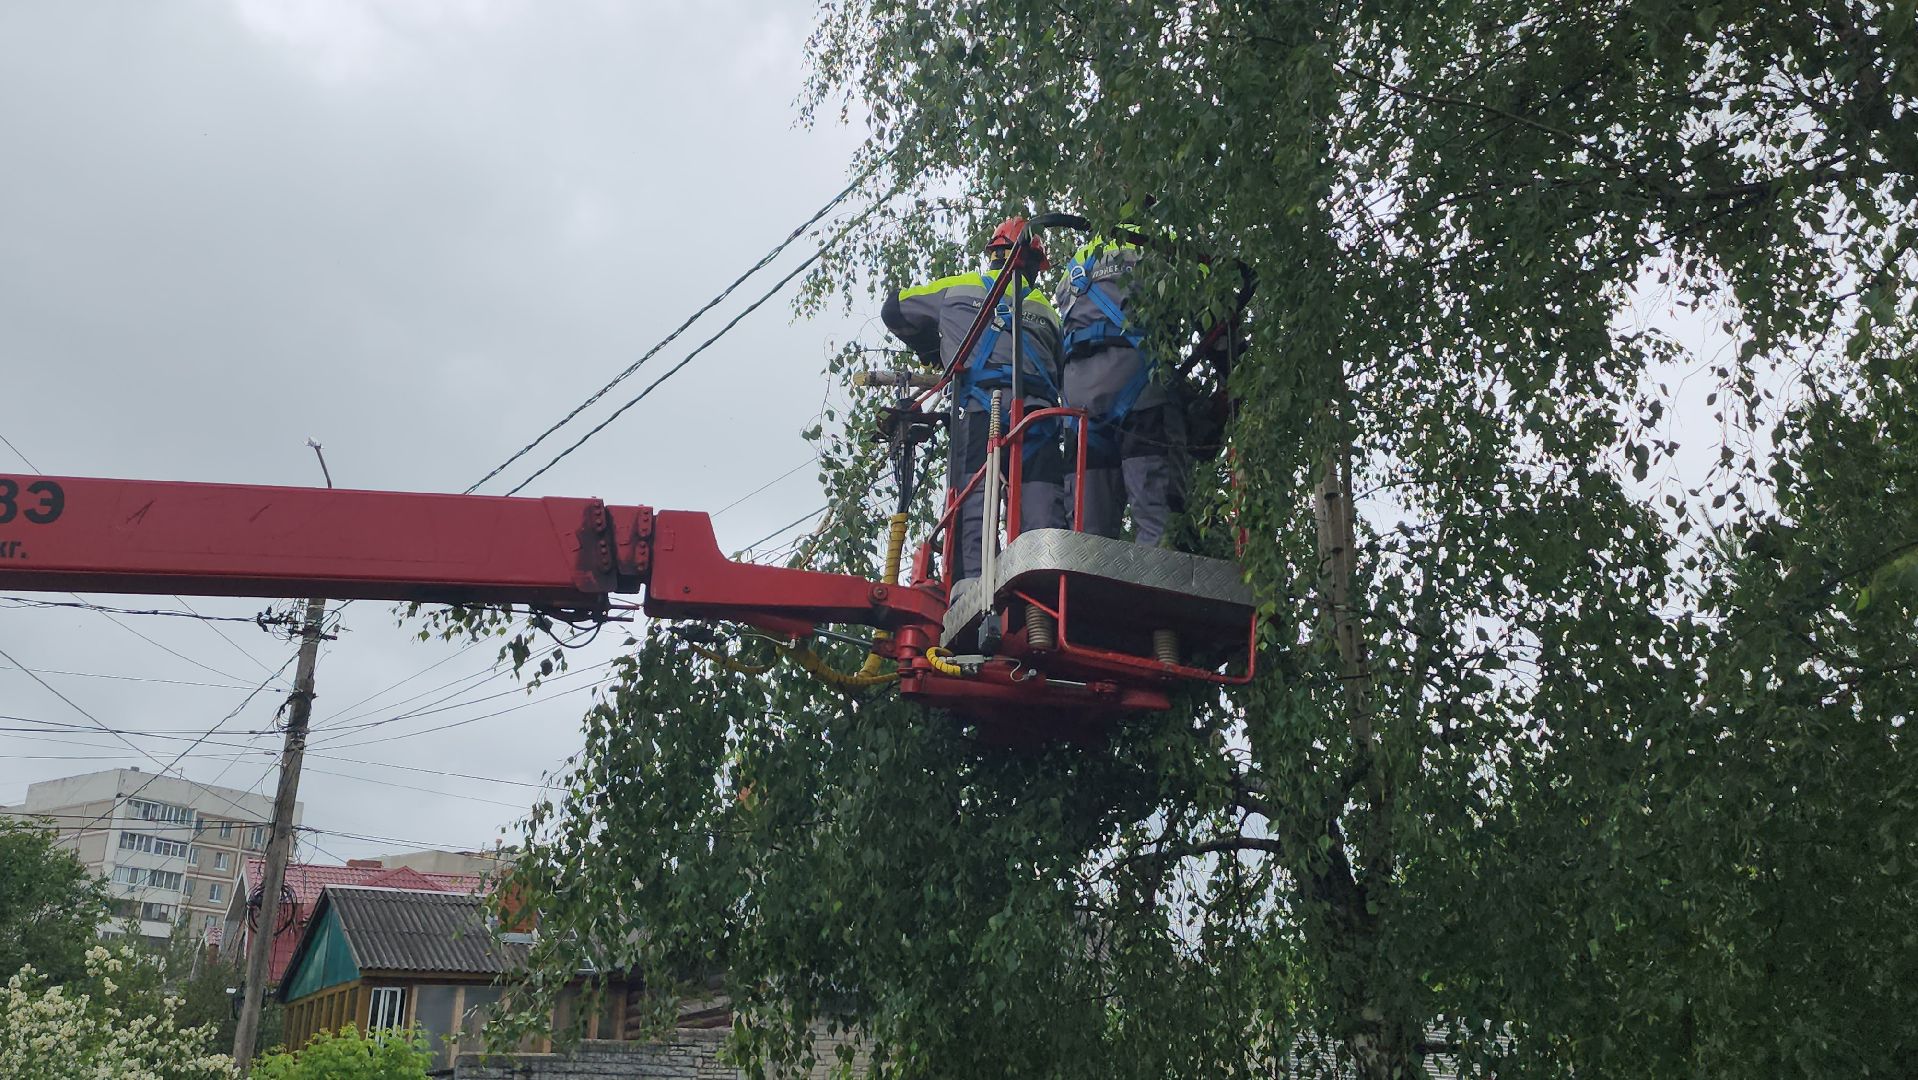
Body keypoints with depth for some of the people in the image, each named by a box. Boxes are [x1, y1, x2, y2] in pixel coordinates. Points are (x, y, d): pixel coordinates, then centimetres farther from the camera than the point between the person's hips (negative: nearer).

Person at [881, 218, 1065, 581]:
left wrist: (934, 352, 42)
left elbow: (894, 310, 32)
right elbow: (1060, 368, 26)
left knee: (974, 504, -11)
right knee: (1044, 512, -6)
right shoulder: (1046, 308, 30)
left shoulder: (958, 288, 24)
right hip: (1038, 409, 2)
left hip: (980, 406, -2)